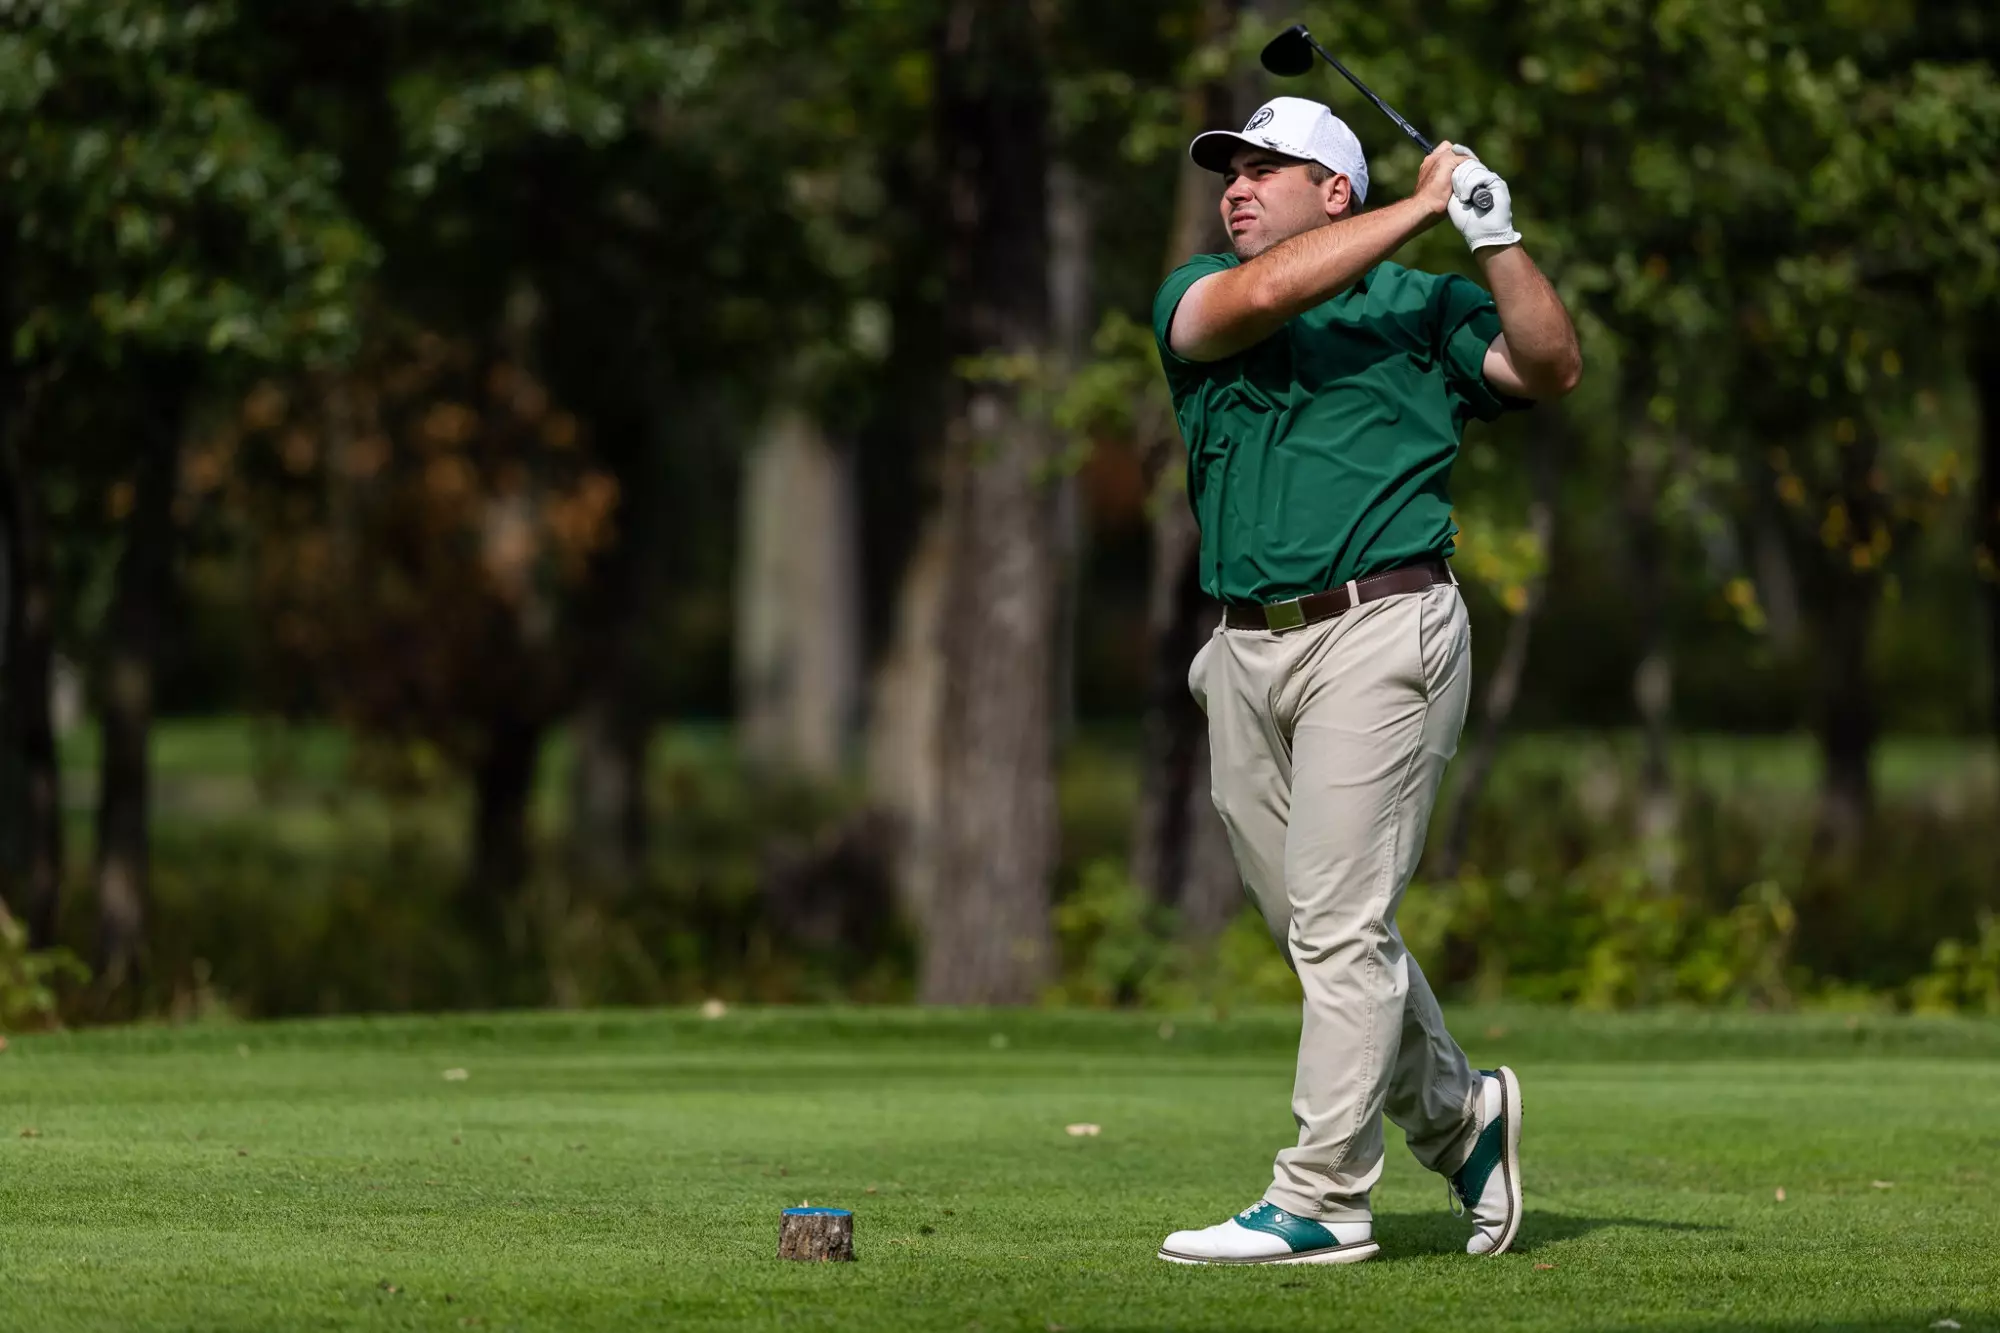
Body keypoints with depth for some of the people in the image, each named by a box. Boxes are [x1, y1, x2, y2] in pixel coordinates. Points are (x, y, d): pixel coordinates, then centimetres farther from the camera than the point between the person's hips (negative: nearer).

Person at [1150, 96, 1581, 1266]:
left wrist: (1498, 240, -13)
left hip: (1381, 632, -4)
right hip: (1249, 648, 5)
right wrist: (1421, 208, -8)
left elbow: (1554, 370, -2)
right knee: (1310, 926, 10)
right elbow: (1258, 297, -9)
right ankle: (1458, 1112, 29)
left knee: (1342, 924, -9)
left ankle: (1322, 1202, -7)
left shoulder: (1422, 307, 10)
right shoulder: (1194, 301, 13)